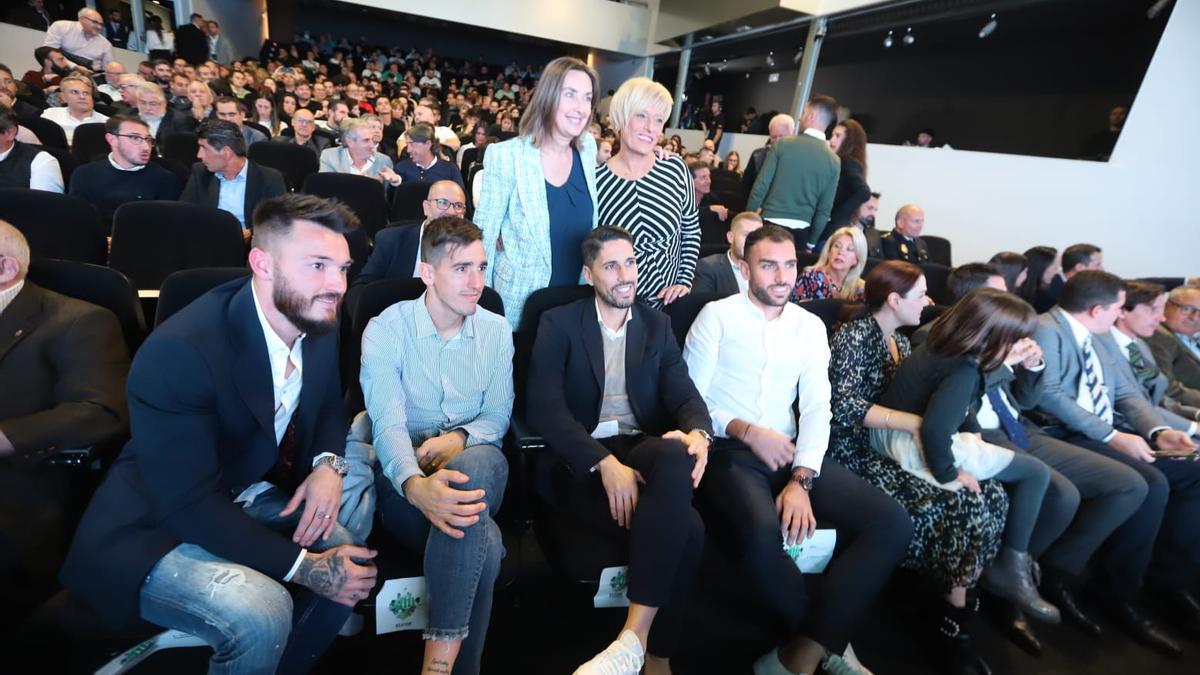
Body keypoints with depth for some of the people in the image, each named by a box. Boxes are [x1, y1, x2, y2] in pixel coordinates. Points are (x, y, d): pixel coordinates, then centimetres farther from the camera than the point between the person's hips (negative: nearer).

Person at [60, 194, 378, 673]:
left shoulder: (317, 320, -9)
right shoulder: (178, 350, -30)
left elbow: (329, 405, 7)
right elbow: (189, 504, -28)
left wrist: (328, 464, -15)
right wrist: (304, 566, -26)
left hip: (252, 498, 7)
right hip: (158, 529, -6)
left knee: (352, 558, -7)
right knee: (261, 617, -28)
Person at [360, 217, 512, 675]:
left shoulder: (496, 330, 6)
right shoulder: (385, 330, -4)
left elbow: (498, 415, 7)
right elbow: (387, 425, -16)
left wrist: (459, 438, -18)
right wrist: (416, 485, -38)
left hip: (477, 465, 2)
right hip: (405, 476, -2)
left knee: (473, 462, -39)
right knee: (484, 543, -35)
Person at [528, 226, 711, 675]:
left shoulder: (657, 325, 17)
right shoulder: (559, 323, 4)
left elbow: (684, 394, 6)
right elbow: (545, 408, -9)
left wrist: (698, 433, -20)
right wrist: (605, 462, -24)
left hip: (645, 450, 3)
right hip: (582, 463, -3)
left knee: (677, 458, -36)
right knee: (687, 529, -31)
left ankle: (635, 637, -30)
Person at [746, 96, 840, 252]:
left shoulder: (783, 144, -6)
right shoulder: (834, 161, 1)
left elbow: (760, 186, -7)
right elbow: (825, 209, 3)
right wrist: (811, 243, 12)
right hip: (800, 231, 3)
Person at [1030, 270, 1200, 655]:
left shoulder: (1095, 340, 20)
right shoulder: (1046, 331, -11)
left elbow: (1125, 392, 17)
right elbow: (1047, 394, -22)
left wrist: (1158, 431, -3)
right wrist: (1113, 436, -21)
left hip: (1111, 434, 10)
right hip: (1067, 437, -10)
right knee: (1151, 484, -27)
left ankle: (1168, 574, 10)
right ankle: (1117, 592, -11)